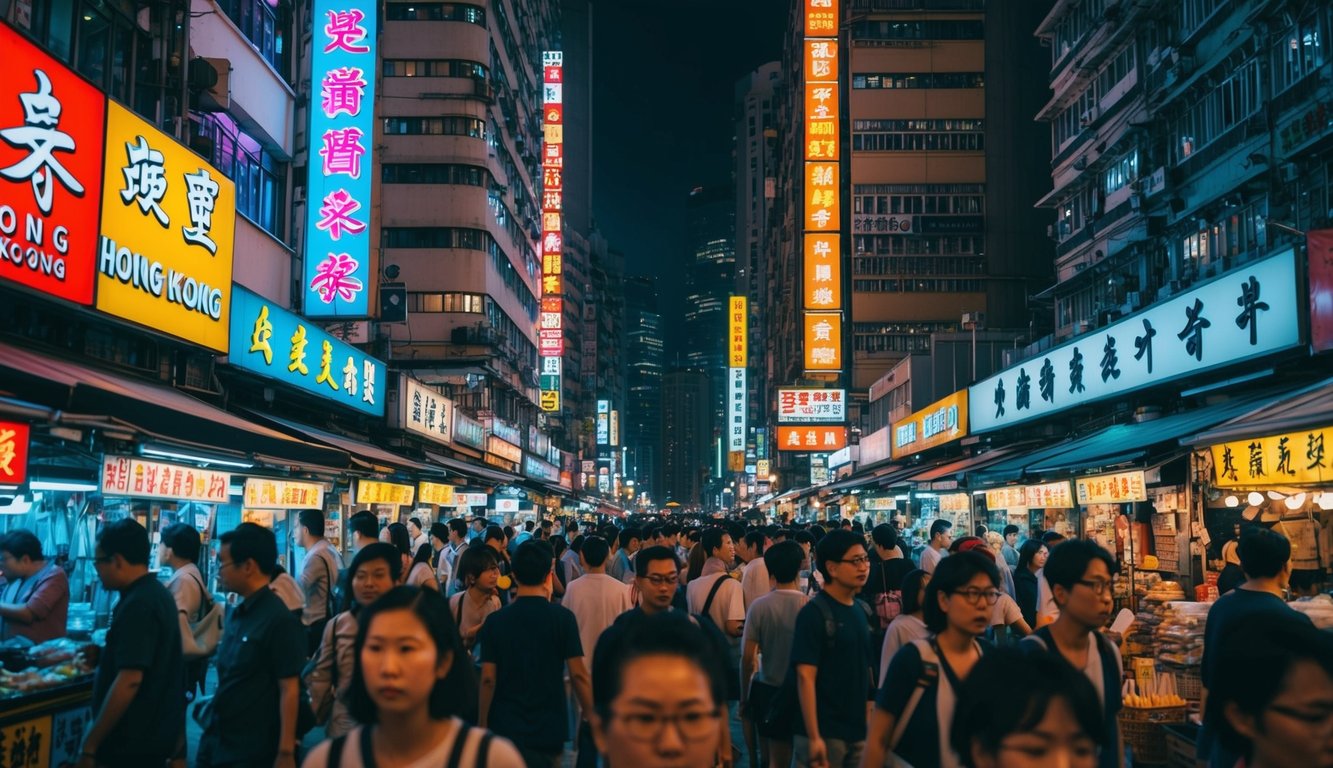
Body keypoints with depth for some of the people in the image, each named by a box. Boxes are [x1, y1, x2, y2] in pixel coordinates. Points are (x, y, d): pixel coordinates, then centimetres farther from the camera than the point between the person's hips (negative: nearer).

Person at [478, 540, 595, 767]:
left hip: (505, 729, 1)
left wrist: (482, 725, 6)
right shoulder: (562, 617, -9)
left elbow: (488, 679, -5)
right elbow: (578, 674, -10)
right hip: (549, 729, -1)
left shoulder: (495, 621, -5)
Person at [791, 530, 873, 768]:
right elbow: (805, 676, -17)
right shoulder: (814, 613, -13)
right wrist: (814, 737, -21)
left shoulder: (860, 611, 9)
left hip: (858, 730, 7)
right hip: (824, 733, -7)